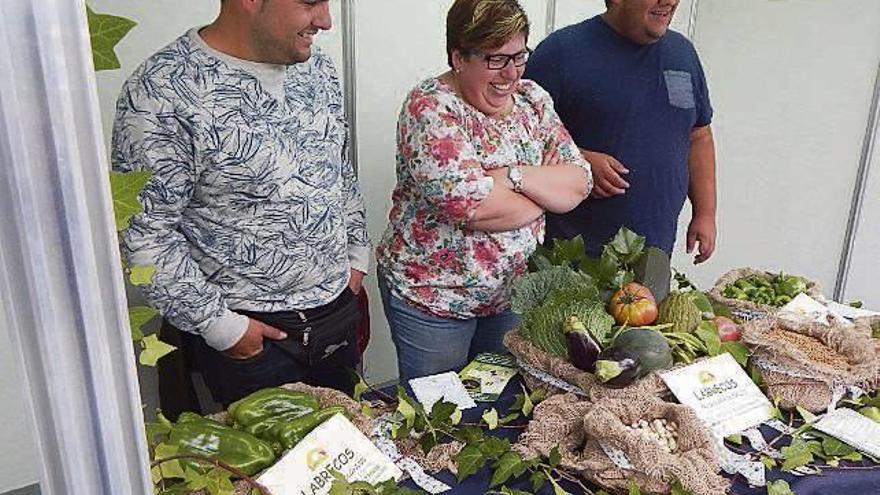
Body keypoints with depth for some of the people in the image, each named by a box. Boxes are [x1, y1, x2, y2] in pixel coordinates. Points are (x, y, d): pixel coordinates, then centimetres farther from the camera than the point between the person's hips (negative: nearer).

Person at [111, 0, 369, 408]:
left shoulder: (317, 69, 2)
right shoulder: (162, 94, -20)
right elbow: (143, 232, -19)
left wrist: (357, 257, 11)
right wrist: (220, 326, -15)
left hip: (337, 309, 7)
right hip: (250, 333, -6)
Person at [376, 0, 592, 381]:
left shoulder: (532, 99, 2)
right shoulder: (431, 107, -18)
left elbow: (578, 182, -4)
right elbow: (472, 206, -29)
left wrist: (514, 175, -21)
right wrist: (544, 196, -13)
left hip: (512, 291, 6)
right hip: (432, 297, -5)